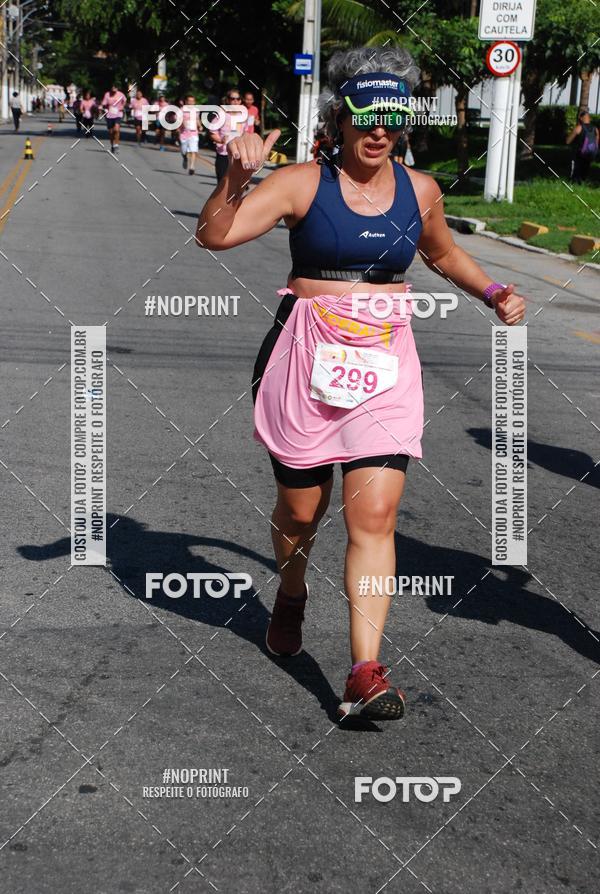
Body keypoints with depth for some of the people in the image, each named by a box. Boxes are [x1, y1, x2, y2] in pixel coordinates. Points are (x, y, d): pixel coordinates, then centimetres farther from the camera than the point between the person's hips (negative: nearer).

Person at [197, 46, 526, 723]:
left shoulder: (419, 191, 7)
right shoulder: (303, 183, -5)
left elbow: (442, 254, 28)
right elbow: (214, 235, -14)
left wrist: (493, 293, 15)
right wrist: (237, 176, -30)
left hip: (385, 368, 2)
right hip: (306, 362, -1)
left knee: (375, 518, -10)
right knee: (300, 510, 12)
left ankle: (365, 675, -10)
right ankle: (290, 598, 46)